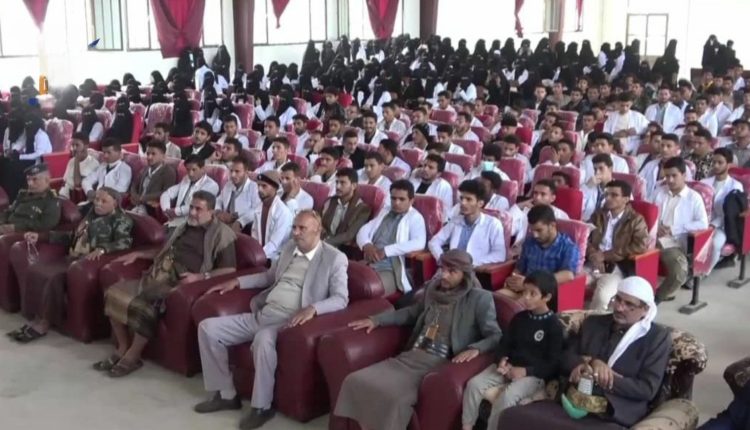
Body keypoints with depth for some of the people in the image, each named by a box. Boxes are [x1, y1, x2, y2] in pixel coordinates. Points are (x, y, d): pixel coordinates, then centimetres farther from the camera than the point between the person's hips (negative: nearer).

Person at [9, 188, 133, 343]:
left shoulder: (121, 220, -1)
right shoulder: (91, 215, 23)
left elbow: (124, 242, -17)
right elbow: (71, 236, 27)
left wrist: (102, 249, -36)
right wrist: (40, 236, 20)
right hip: (73, 257, 9)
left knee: (55, 278, -30)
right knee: (35, 270, -13)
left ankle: (43, 323, -17)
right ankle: (38, 316, -14)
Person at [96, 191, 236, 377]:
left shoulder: (222, 233, -2)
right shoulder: (184, 227, 24)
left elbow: (229, 270, -10)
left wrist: (200, 277, -21)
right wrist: (137, 254, 23)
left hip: (180, 282, -8)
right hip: (158, 275, 8)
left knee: (144, 306, -31)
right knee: (113, 293, -8)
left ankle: (132, 357, -10)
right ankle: (122, 349, 3)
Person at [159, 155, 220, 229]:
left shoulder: (211, 185, -3)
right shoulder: (185, 180, 20)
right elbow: (166, 194, 18)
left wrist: (176, 211, -13)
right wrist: (166, 210, -1)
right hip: (174, 222, 6)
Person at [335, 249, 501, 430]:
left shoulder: (480, 299, -3)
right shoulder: (433, 288, 14)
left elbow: (495, 337, -5)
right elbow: (412, 312, 30)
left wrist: (475, 349, -25)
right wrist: (376, 320, 22)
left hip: (439, 364, -6)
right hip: (411, 356, 6)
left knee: (393, 395, -32)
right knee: (355, 381, -15)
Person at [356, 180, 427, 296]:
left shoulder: (415, 218, 3)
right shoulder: (384, 212, 21)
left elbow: (419, 243, -16)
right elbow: (363, 230, 15)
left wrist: (386, 251, -19)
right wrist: (367, 245, -9)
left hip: (390, 269, -5)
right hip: (368, 264, 6)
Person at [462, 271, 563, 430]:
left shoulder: (554, 325, -8)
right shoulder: (519, 318, 11)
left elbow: (553, 363, -10)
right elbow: (504, 343, 14)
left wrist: (525, 371, -20)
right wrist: (502, 360, -9)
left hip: (534, 374, -6)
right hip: (508, 367, 6)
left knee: (507, 396, -33)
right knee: (474, 383, -16)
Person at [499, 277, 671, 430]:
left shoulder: (658, 337, 6)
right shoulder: (593, 323, 18)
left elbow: (647, 389, -3)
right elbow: (565, 359, 14)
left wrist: (598, 377, -9)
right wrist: (591, 362, -8)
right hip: (571, 405, 5)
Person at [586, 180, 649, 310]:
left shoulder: (636, 220, 4)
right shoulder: (598, 215, 18)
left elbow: (641, 246, -10)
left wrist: (606, 255, -12)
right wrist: (593, 254, -12)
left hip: (617, 268, -4)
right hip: (593, 265, 4)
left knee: (603, 292, -34)